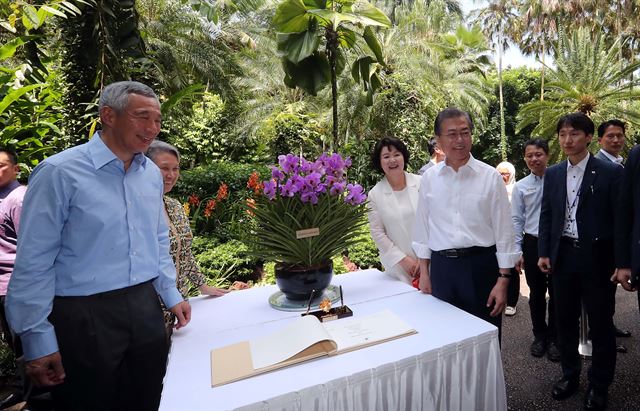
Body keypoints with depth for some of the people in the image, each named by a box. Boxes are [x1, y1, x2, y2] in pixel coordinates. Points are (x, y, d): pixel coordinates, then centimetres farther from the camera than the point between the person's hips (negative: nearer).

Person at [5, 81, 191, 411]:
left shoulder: (152, 173, 5)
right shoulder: (59, 172, -13)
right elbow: (33, 263, -11)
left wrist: (171, 295, 12)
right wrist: (37, 338, -9)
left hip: (146, 310, 6)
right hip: (83, 317, -5)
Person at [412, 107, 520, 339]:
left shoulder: (490, 176, -5)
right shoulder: (429, 178, 1)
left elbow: (504, 231, -4)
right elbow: (423, 227, 6)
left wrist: (503, 280, -6)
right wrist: (424, 272, 6)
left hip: (481, 265, -2)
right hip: (441, 267, 2)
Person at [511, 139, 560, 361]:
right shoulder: (520, 186, 1)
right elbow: (516, 220, 3)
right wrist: (517, 251, 0)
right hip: (532, 244, 1)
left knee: (556, 293, 10)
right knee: (536, 293, 13)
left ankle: (554, 338, 28)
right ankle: (539, 336, 31)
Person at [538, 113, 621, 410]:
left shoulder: (610, 172, -6)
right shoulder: (552, 174, 6)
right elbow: (546, 216, 8)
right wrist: (544, 253, 3)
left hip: (597, 258, -3)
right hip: (562, 256, 4)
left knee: (600, 324, 10)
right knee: (564, 320, 14)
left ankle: (599, 385, 28)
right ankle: (570, 374, 33)